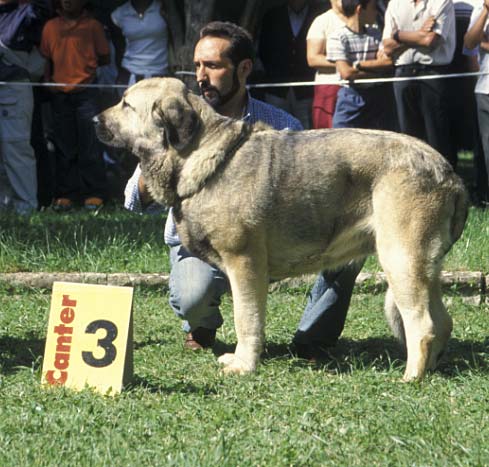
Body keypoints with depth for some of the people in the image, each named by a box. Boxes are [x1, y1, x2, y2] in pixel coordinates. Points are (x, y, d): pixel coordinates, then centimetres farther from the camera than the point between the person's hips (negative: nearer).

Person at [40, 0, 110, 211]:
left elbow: (105, 58, 6)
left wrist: (85, 64, -1)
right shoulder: (51, 26, 11)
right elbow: (46, 58, 13)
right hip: (59, 94, 3)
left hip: (85, 92, -3)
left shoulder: (93, 26, 2)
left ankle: (94, 193, 4)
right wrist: (47, 79, 1)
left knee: (90, 145, -2)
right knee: (63, 147, 6)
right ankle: (65, 193, 11)